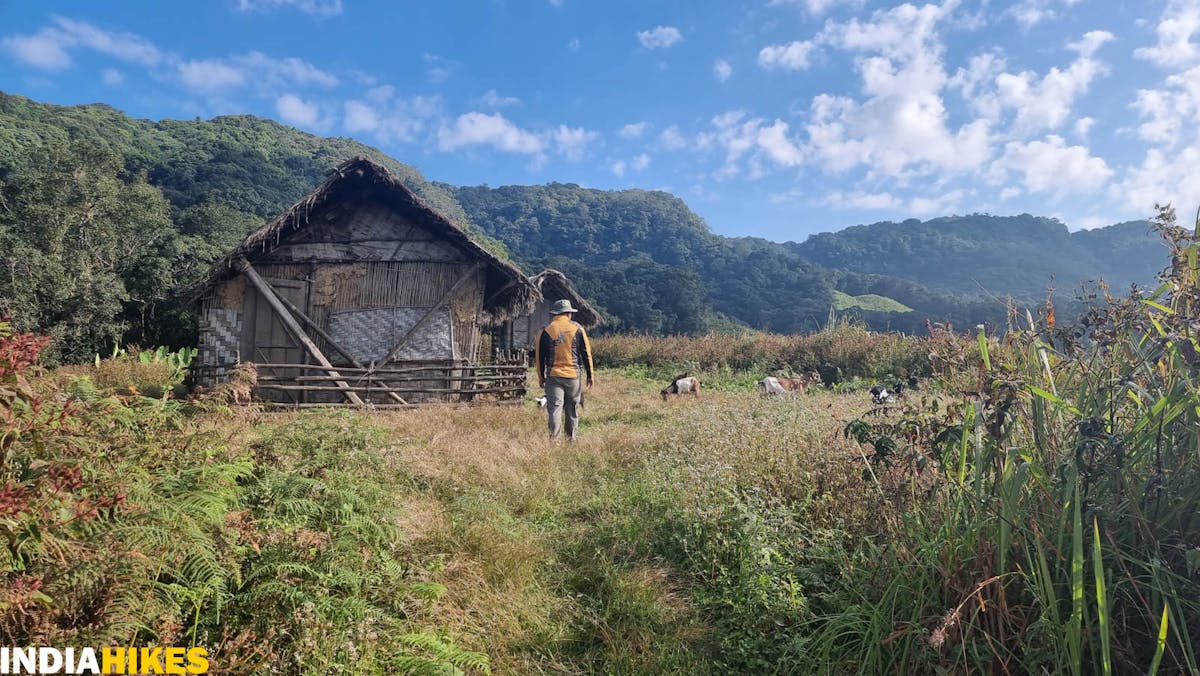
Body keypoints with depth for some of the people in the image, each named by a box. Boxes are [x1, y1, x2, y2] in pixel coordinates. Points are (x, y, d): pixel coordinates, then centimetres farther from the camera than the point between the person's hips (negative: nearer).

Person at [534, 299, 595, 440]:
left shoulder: (546, 331, 1)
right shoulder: (577, 328, 1)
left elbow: (539, 356, 4)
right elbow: (586, 353, 1)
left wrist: (541, 377, 13)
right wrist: (590, 374, 8)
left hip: (553, 376, -1)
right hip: (574, 375, 1)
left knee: (554, 408, -2)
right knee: (572, 410, 13)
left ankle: (554, 437, -14)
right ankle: (571, 438, 23)